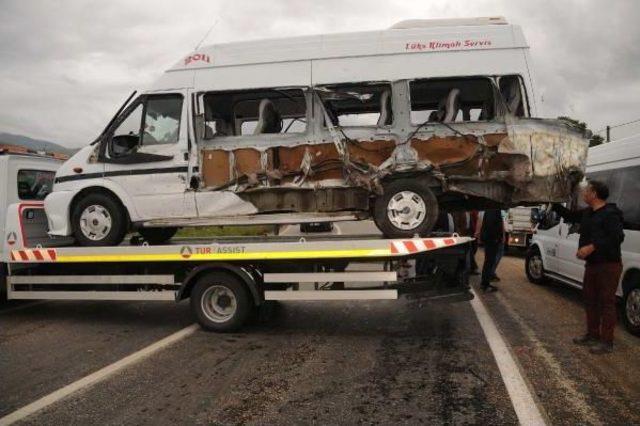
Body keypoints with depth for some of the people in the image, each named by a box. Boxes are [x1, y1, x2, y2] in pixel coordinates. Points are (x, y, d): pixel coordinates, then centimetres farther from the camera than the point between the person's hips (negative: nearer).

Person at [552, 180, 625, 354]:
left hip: (608, 266, -9)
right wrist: (554, 204, 19)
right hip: (591, 264, 9)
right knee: (590, 300, 16)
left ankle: (607, 341, 3)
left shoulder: (610, 214, -17)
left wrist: (592, 247, -30)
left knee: (606, 302, -4)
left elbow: (617, 237, -26)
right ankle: (592, 335, 28)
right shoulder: (587, 213, 11)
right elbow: (569, 215, 27)